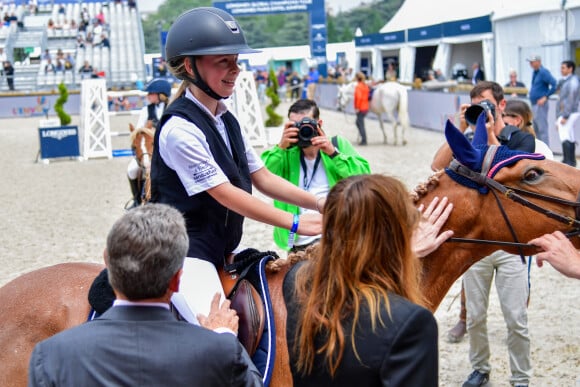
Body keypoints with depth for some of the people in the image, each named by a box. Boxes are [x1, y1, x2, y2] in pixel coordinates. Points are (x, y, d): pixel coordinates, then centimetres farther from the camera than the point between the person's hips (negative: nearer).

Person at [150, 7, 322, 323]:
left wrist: (321, 205, -1)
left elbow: (262, 178, 9)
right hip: (185, 251, -9)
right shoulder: (180, 128, -20)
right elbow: (225, 194, -21)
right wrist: (294, 223, -19)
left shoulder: (226, 121, 7)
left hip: (224, 249, 10)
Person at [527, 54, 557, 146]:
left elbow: (554, 84, -22)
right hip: (534, 104, 10)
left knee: (542, 129, -9)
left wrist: (545, 97, -19)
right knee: (536, 129, 14)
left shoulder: (544, 72, -13)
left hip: (540, 104, -10)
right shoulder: (534, 72, 15)